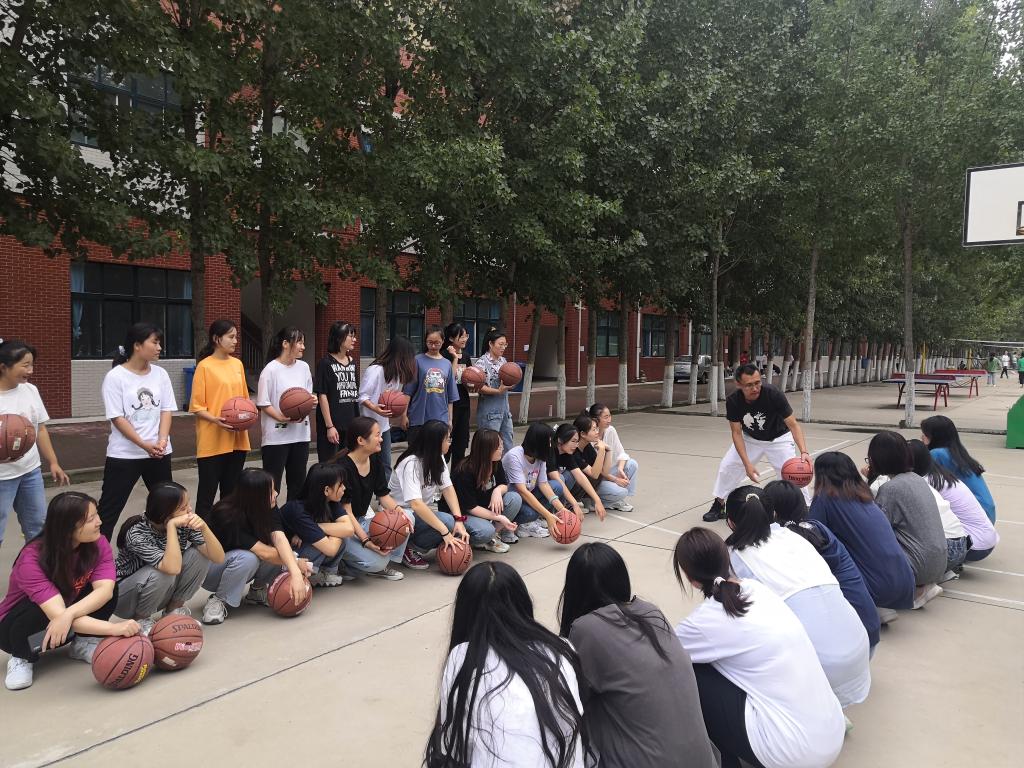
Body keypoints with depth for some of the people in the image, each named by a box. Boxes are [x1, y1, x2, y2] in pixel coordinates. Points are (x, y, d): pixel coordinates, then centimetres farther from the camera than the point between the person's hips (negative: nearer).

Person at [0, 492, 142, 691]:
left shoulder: (98, 543, -18)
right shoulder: (31, 560, -31)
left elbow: (105, 589, -31)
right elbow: (57, 613, -41)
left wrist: (69, 614, -49)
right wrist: (113, 628, -52)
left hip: (72, 622, 3)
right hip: (17, 627, -3)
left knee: (109, 589, -25)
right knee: (45, 612, -37)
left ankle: (83, 644, -3)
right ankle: (23, 657, -7)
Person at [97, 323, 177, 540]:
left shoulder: (160, 374, 4)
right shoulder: (115, 377, -9)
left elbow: (166, 411, 3)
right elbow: (117, 418, -12)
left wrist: (162, 441, -12)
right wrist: (144, 445, -20)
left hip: (159, 453, 5)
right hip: (124, 455, -5)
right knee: (109, 509, 0)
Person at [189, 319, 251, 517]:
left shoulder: (238, 364, 11)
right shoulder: (205, 366, -7)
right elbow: (197, 406, -7)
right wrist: (216, 420, -23)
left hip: (237, 440, 6)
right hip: (212, 441, -6)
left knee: (231, 491, 12)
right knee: (207, 492, 1)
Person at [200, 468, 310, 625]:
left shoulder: (268, 508, -16)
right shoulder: (228, 516, -33)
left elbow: (279, 538, -29)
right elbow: (264, 553, -33)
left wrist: (295, 572, -43)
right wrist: (297, 563, -22)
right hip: (209, 569, -5)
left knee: (281, 552, -24)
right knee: (247, 557, -37)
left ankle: (257, 591, 2)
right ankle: (218, 600, -14)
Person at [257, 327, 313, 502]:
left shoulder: (304, 367, 7)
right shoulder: (271, 369, -9)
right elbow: (263, 404, -9)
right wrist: (281, 418, -21)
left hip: (300, 433, 6)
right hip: (276, 436, -5)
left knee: (298, 481, 13)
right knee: (272, 483, 0)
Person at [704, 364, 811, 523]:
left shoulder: (773, 395, -34)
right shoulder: (733, 401, -27)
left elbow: (793, 425, -31)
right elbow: (737, 433, -21)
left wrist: (804, 452, -47)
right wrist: (747, 464, -30)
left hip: (778, 439, -2)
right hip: (750, 438, 3)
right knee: (726, 467, 1)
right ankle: (719, 506, 20)